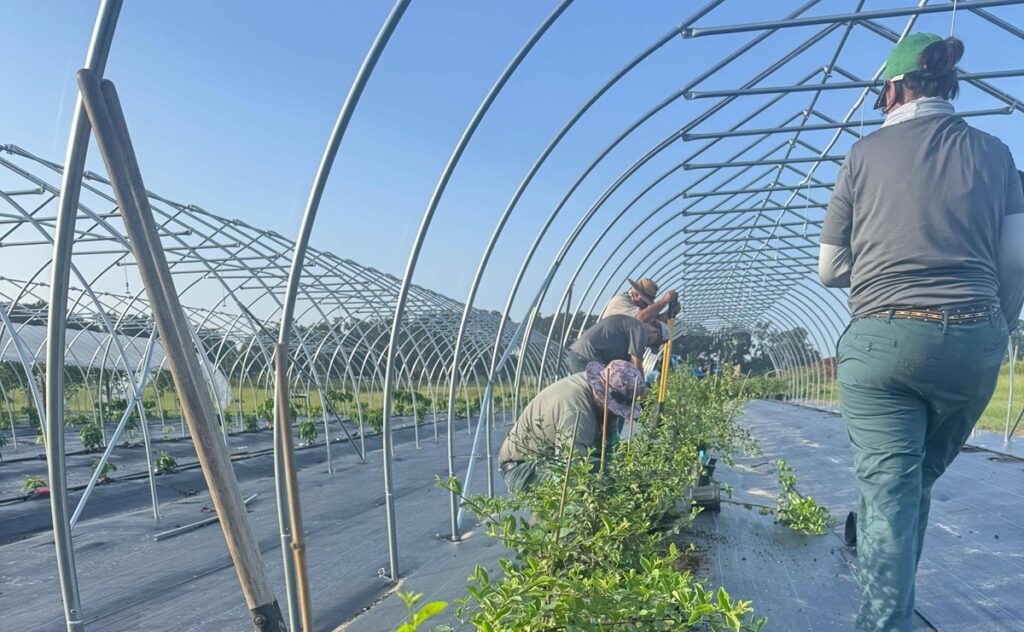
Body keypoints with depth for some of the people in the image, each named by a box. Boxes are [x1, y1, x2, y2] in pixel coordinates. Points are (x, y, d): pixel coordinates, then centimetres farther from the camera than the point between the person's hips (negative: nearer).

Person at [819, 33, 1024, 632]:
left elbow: (830, 269, 7)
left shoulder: (866, 153, 4)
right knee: (920, 480, 19)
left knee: (888, 487, 0)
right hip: (974, 342, 3)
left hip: (883, 339, -3)